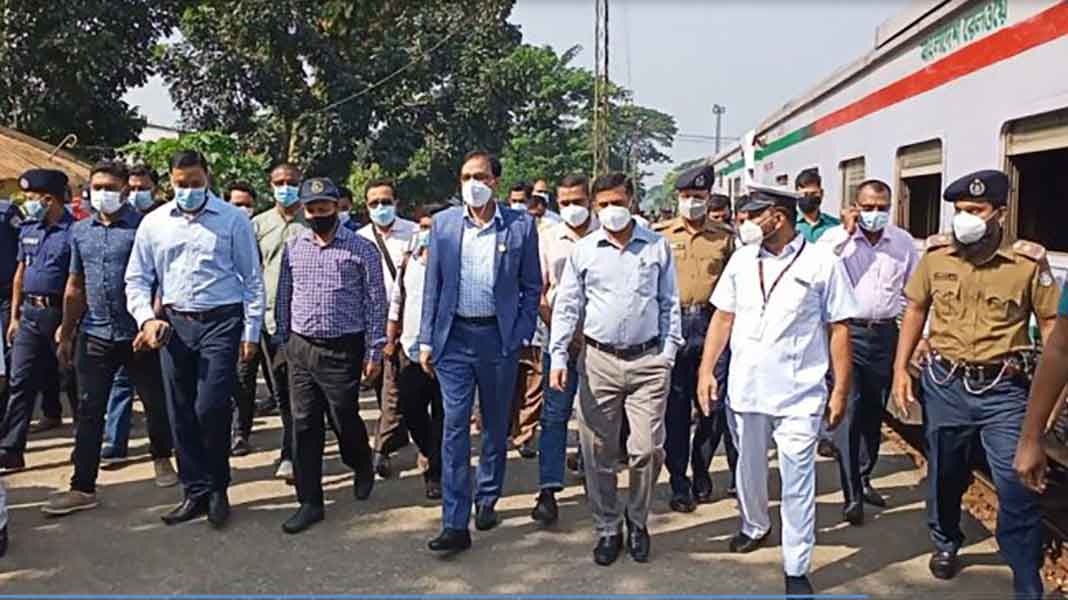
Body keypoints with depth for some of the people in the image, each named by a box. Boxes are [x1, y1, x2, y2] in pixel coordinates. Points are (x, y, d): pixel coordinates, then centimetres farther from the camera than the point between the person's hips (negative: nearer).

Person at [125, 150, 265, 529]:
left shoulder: (233, 219, -1)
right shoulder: (154, 223, 8)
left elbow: (253, 279, 1)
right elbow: (137, 279, 12)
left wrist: (251, 333, -2)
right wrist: (146, 319, -4)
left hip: (221, 323, -4)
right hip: (174, 324, 4)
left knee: (211, 408, -11)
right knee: (180, 414, 7)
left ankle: (218, 488, 11)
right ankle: (196, 492, 21)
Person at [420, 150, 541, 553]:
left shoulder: (520, 226, -1)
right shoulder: (444, 223, 4)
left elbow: (532, 287, 4)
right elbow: (432, 285, 7)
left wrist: (521, 336, -4)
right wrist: (427, 339, 3)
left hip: (499, 336, 0)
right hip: (454, 337, 1)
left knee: (496, 425, 13)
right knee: (454, 428, -3)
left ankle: (487, 500, 33)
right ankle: (455, 524, -1)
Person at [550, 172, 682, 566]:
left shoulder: (658, 246, 6)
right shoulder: (583, 250, 6)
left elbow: (670, 304, 10)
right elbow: (566, 307, 6)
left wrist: (668, 354, 1)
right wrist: (558, 357, -3)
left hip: (648, 361, -1)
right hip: (599, 360, 1)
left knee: (648, 449, -2)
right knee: (598, 452, 5)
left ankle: (638, 520, 22)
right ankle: (608, 529, 22)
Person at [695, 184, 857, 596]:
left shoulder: (822, 263, -8)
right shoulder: (742, 259, 3)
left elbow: (838, 330, -4)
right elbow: (723, 317, 8)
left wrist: (840, 391, -4)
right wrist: (706, 371, 3)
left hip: (799, 394, -4)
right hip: (745, 388, 4)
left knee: (797, 481, 2)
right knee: (748, 469, 20)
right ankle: (755, 526, 46)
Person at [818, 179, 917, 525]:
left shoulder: (903, 241, 7)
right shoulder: (836, 237, -4)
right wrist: (846, 234, -19)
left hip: (885, 334, 4)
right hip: (847, 332, -4)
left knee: (874, 413, 15)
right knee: (848, 414, -6)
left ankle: (864, 479, 32)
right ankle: (852, 495, -2)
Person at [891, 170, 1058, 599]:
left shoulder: (1029, 261, -9)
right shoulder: (936, 253, -2)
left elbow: (1051, 322, -1)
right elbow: (916, 310, 9)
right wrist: (900, 368, 5)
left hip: (1004, 391, -2)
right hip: (945, 385, 2)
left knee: (1018, 488, -5)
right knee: (944, 473, 18)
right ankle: (945, 542, 45)